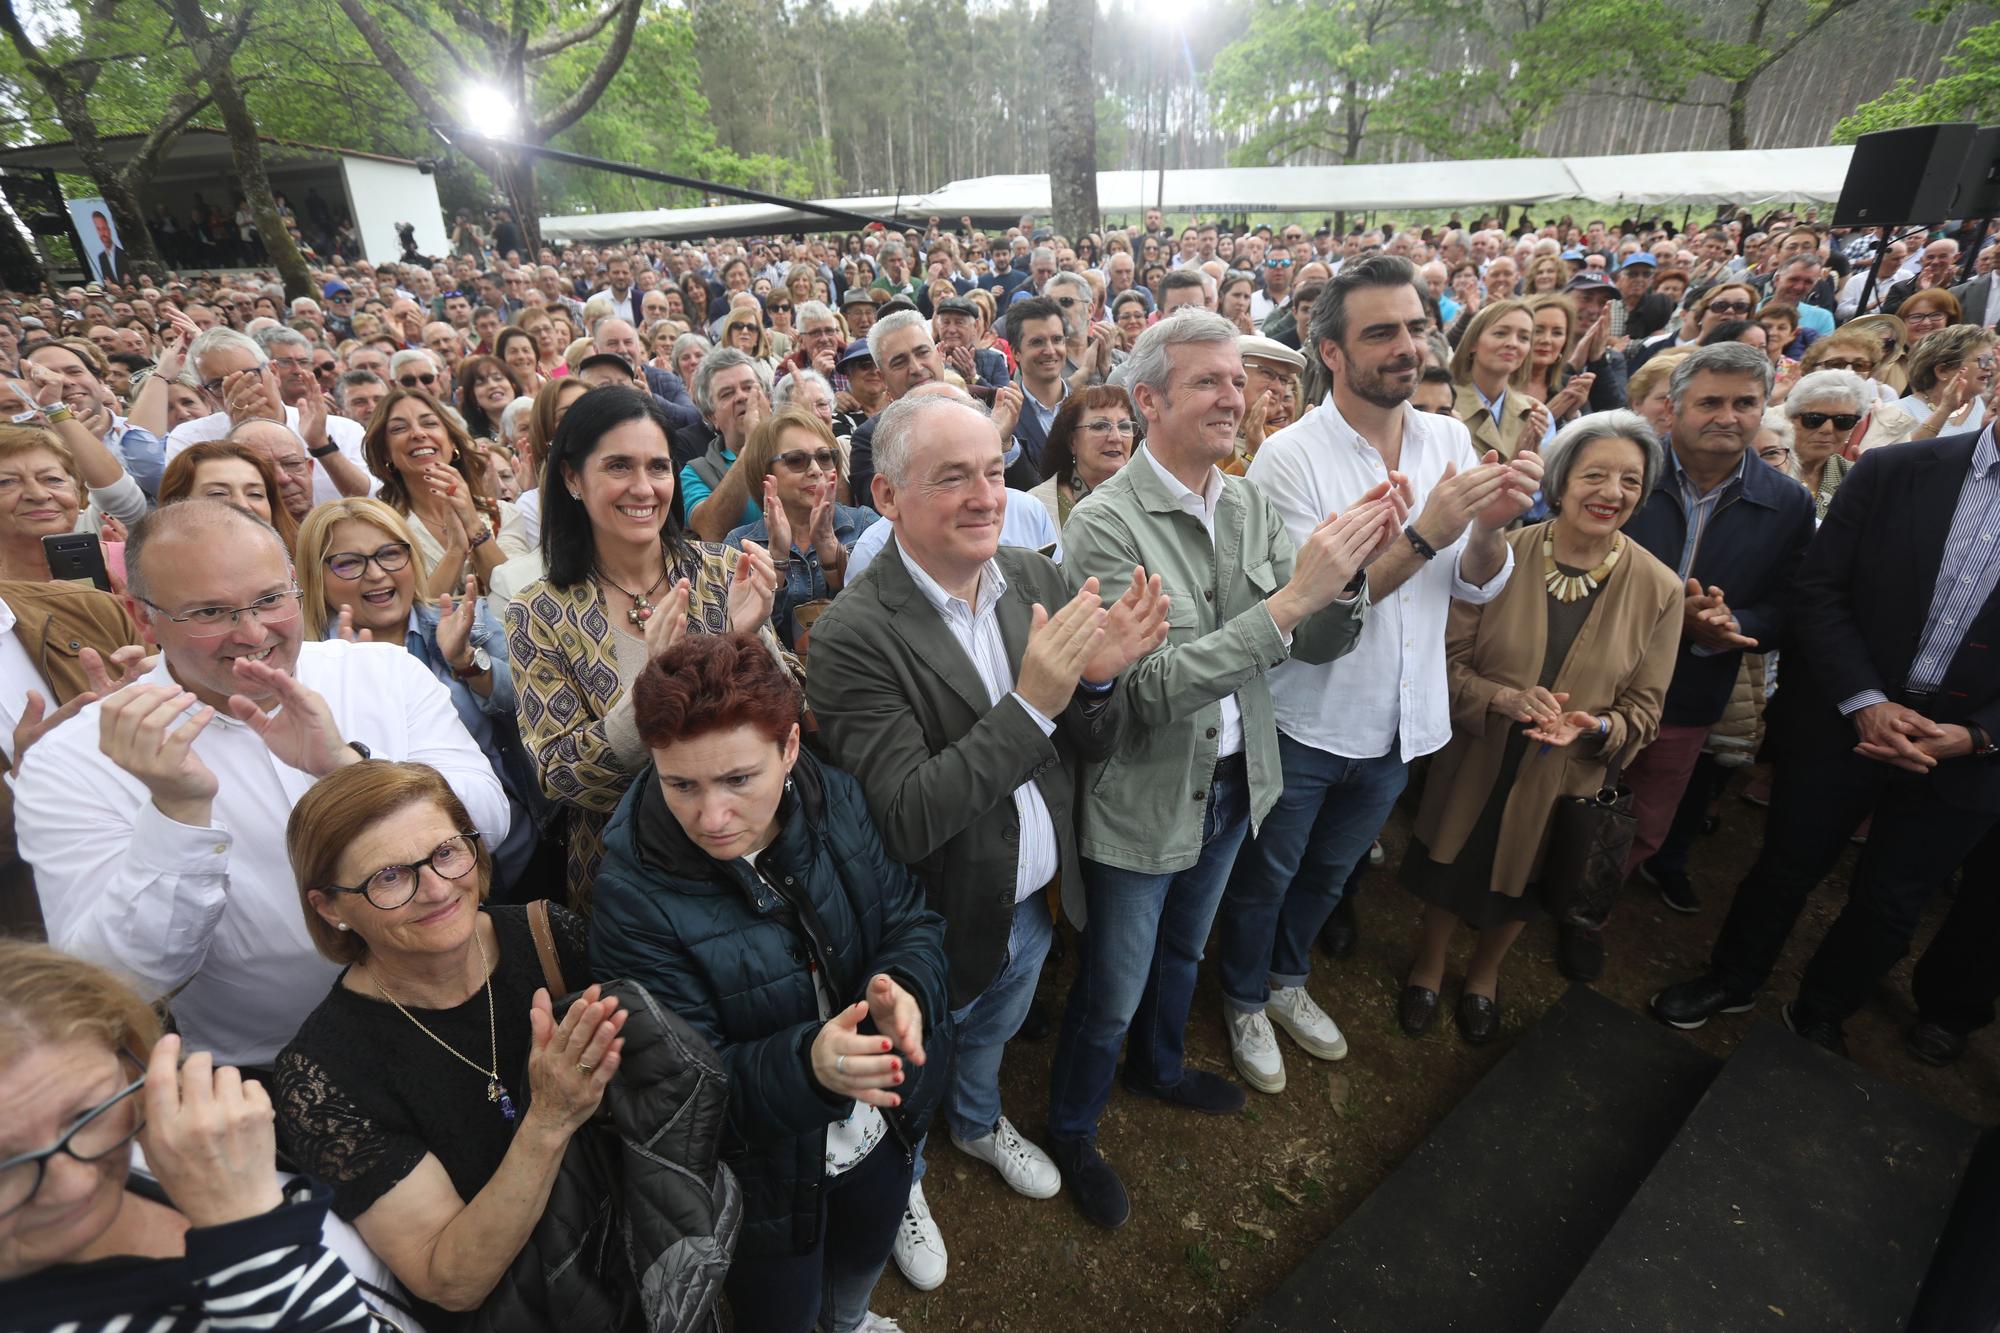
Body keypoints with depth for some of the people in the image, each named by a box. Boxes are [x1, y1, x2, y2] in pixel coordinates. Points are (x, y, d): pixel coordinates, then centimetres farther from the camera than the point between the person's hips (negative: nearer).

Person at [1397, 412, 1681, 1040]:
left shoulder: (1658, 589, -11)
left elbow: (1643, 710, -6)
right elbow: (1448, 659, -12)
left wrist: (1592, 726, -26)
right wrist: (1504, 699, -29)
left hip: (1563, 782, 2)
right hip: (1472, 766, -1)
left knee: (1519, 887, 24)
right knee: (1448, 874, 19)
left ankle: (1484, 972, 55)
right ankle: (1429, 964, 50)